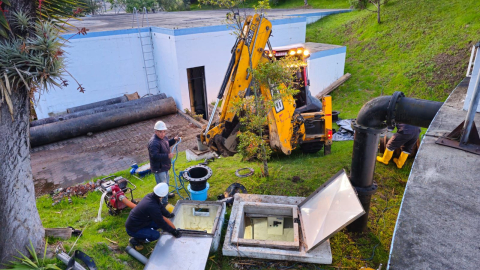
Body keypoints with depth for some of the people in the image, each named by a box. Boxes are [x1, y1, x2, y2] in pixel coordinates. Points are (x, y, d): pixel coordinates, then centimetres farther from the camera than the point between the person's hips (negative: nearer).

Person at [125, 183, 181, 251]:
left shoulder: (150, 196, -8)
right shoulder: (152, 207, -33)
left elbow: (160, 207, 12)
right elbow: (161, 223, -22)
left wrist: (169, 215, 28)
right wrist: (173, 231, -9)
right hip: (133, 229, -9)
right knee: (156, 235, -18)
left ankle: (141, 235, 12)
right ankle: (135, 240, 1)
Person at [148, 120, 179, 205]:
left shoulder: (164, 137, -1)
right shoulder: (154, 143, -30)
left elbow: (167, 144, 20)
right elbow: (155, 156, -35)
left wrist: (174, 140, 3)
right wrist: (167, 156, -40)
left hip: (165, 166, 10)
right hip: (158, 168, -10)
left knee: (166, 182, 30)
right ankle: (164, 202, 17)